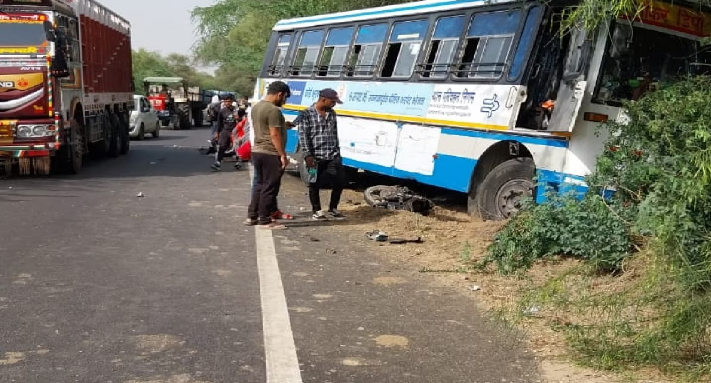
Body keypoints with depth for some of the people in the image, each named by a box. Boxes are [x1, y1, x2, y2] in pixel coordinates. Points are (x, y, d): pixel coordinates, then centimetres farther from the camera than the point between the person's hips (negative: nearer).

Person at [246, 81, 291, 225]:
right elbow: (275, 135, -20)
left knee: (259, 184, 16)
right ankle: (264, 219, 4)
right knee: (269, 187, -1)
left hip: (257, 151, 9)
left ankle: (252, 216, 17)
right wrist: (283, 155, -17)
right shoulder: (273, 110, -17)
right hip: (271, 154, -9)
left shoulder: (255, 107, 12)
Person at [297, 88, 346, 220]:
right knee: (315, 184, 5)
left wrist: (337, 151, 16)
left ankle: (333, 209, 20)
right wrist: (307, 155, -16)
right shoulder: (307, 114, -7)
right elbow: (303, 136, -10)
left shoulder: (332, 113, 12)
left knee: (340, 181, 4)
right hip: (316, 156, -5)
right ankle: (316, 211, 19)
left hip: (333, 156, 6)